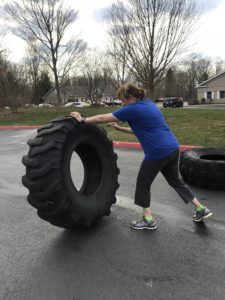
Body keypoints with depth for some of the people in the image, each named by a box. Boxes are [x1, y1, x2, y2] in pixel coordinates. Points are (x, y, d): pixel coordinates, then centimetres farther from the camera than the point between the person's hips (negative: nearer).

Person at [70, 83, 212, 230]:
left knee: (143, 184, 11)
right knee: (176, 180, 24)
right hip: (173, 148, 8)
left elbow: (103, 118, -3)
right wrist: (119, 128, 25)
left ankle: (149, 220, 20)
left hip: (157, 153, -8)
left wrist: (83, 119, 9)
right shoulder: (149, 104, 17)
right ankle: (201, 209, 32)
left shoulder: (132, 109, -8)